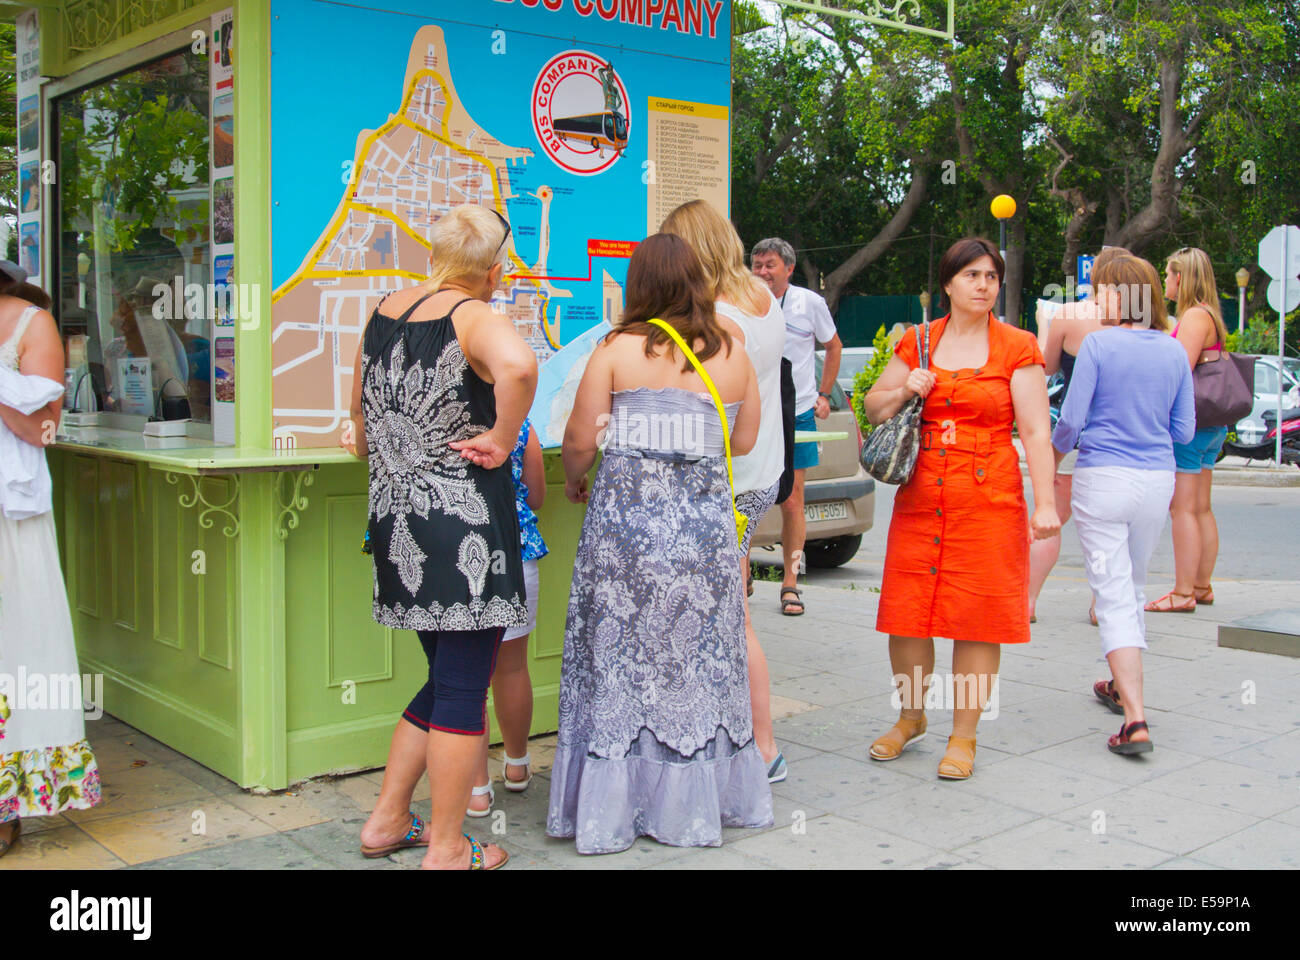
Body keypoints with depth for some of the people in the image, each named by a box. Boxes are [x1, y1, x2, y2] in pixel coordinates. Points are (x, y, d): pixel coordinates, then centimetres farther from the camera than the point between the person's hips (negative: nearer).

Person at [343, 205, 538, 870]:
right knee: (463, 691, 3)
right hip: (464, 523, -8)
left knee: (445, 681, 21)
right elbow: (518, 365, -35)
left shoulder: (382, 313, 11)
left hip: (396, 519, 8)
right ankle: (447, 849, 13)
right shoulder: (475, 317, -11)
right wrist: (502, 440, -21)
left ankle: (386, 821, 29)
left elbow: (360, 419, 23)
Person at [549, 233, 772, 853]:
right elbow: (744, 439, 11)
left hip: (625, 521, -2)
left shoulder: (618, 349, -5)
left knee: (621, 662, 7)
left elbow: (580, 438, -5)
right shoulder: (732, 355, 4)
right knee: (698, 661, 13)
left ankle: (612, 810, 14)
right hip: (705, 523, 3)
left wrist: (574, 478, 15)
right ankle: (695, 801, 23)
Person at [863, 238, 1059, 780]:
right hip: (920, 497, 3)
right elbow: (872, 406, 17)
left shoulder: (1018, 348, 1)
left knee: (977, 619, -1)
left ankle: (963, 736, 14)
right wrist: (903, 391, -4)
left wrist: (1044, 504, -12)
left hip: (989, 499, -3)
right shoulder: (917, 342, 10)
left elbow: (1036, 431, -5)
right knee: (905, 615, 4)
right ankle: (911, 718, 27)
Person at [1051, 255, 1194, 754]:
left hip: (1104, 478, -5)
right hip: (1158, 479, 5)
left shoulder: (1098, 344, -10)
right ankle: (1122, 687, 40)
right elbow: (1184, 430, 8)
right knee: (1133, 589, 22)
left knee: (1114, 597, -4)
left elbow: (1072, 419, -9)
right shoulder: (1174, 351, 4)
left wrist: (1057, 451, 12)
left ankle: (1135, 720, -13)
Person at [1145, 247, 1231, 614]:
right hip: (1212, 425, 10)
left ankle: (1183, 593, -4)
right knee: (1201, 509, 14)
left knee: (1182, 508, -7)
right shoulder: (1210, 316, 16)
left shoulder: (1195, 316, -14)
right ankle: (1202, 586, 21)